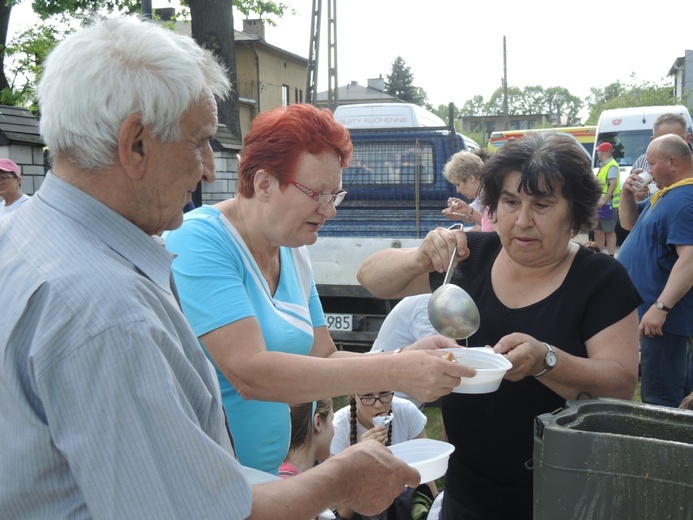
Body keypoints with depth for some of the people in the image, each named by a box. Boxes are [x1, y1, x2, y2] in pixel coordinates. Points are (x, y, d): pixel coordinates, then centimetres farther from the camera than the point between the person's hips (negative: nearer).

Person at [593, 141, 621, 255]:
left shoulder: (612, 166, -12)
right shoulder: (603, 165, 19)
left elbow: (613, 184, -22)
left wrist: (604, 200, -27)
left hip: (608, 204, -10)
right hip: (600, 203, 10)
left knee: (609, 231, -7)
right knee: (598, 230, 14)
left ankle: (611, 256, -5)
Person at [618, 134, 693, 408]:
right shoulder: (665, 194, 13)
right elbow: (629, 223, 23)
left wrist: (661, 307, -33)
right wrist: (628, 194, 3)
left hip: (666, 316, -11)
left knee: (660, 399, -6)